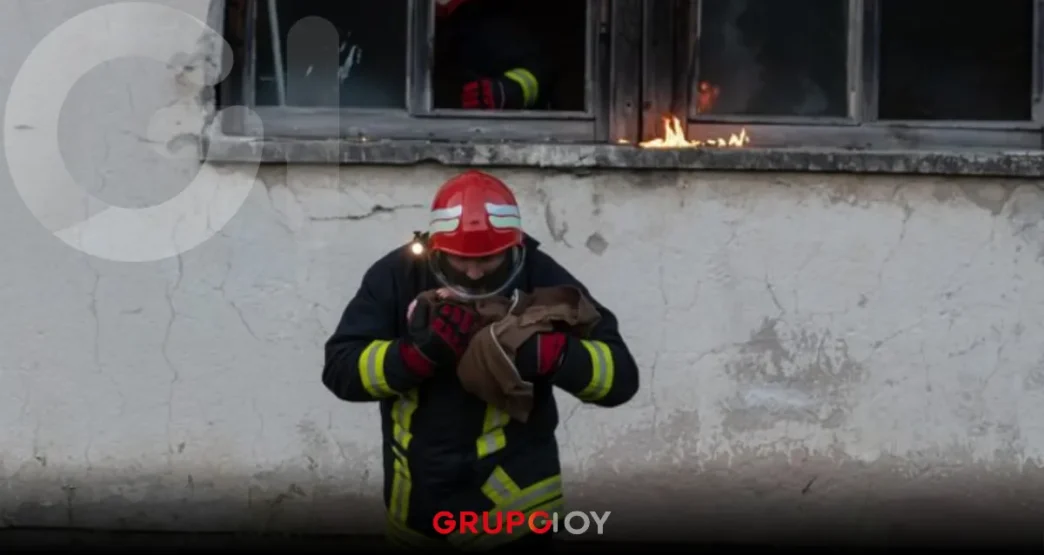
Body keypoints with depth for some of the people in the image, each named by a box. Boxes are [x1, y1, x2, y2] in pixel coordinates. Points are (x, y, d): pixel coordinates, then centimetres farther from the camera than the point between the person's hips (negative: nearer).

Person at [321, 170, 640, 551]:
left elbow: (620, 376, -13)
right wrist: (420, 352, -28)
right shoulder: (396, 277, -9)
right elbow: (340, 370, -11)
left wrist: (547, 352, -32)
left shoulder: (542, 280, -11)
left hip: (512, 499, -2)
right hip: (419, 505, 2)